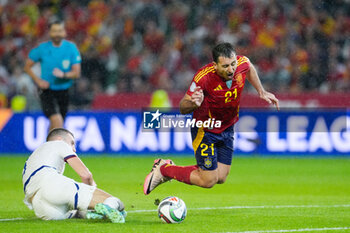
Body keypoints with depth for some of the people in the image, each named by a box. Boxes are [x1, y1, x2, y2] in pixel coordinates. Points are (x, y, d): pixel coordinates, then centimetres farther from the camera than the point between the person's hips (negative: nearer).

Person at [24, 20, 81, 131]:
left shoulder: (71, 48, -1)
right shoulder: (42, 48, -4)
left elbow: (76, 73, -4)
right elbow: (27, 67, 6)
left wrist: (63, 75, -24)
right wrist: (38, 80, -10)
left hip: (63, 91, 3)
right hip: (47, 91, -3)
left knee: (54, 126, 13)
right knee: (57, 122, -23)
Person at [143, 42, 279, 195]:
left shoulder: (242, 64, -18)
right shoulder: (203, 77, -32)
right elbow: (182, 108, -25)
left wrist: (261, 92, 9)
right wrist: (194, 103, -47)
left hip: (227, 129, 6)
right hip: (205, 130, -6)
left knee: (221, 178, 9)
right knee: (208, 181, -4)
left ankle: (168, 167, 28)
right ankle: (163, 170, 17)